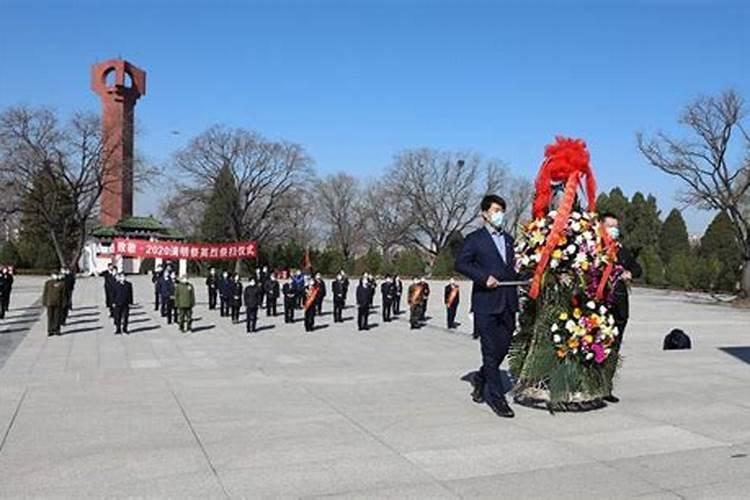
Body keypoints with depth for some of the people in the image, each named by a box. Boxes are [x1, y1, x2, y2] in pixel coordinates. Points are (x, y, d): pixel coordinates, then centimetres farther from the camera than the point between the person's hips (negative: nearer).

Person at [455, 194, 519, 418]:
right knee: (491, 351, -3)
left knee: (502, 348, 10)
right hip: (486, 302, -6)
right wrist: (484, 277, -16)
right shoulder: (474, 239, 1)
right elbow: (460, 263, -8)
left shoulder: (508, 239, 20)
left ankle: (481, 381, 32)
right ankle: (496, 397, 4)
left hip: (508, 303, 6)